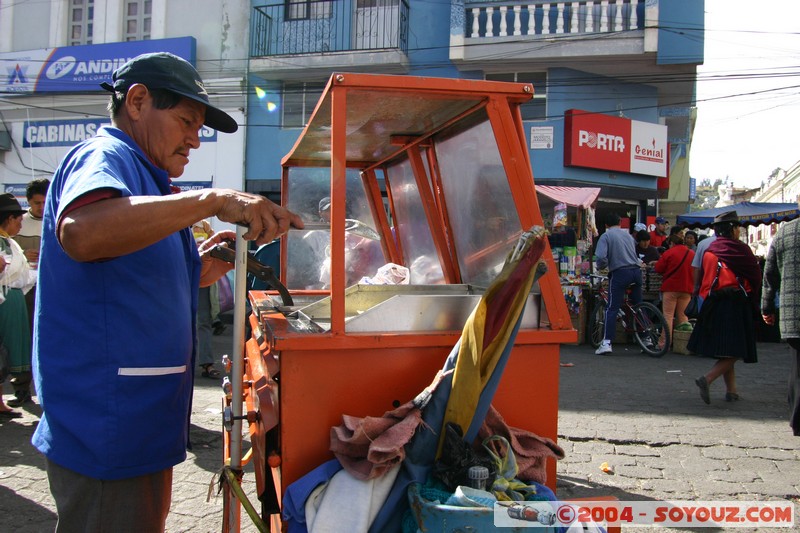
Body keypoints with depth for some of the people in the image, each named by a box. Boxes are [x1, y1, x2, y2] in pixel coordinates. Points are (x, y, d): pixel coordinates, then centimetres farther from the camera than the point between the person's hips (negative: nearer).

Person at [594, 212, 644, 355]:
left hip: (620, 272, -5)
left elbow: (601, 257, -12)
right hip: (636, 271, 5)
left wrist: (600, 267, 7)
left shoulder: (606, 236, 0)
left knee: (612, 309, -5)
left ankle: (606, 342, -12)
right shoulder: (627, 235, 18)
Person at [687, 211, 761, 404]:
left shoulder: (709, 251, 8)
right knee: (734, 352, -5)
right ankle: (707, 379, -22)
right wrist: (751, 297, 16)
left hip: (713, 304, 6)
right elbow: (756, 276, 0)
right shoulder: (740, 248, -7)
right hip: (736, 304, -6)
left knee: (724, 352, 14)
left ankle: (731, 390, 16)